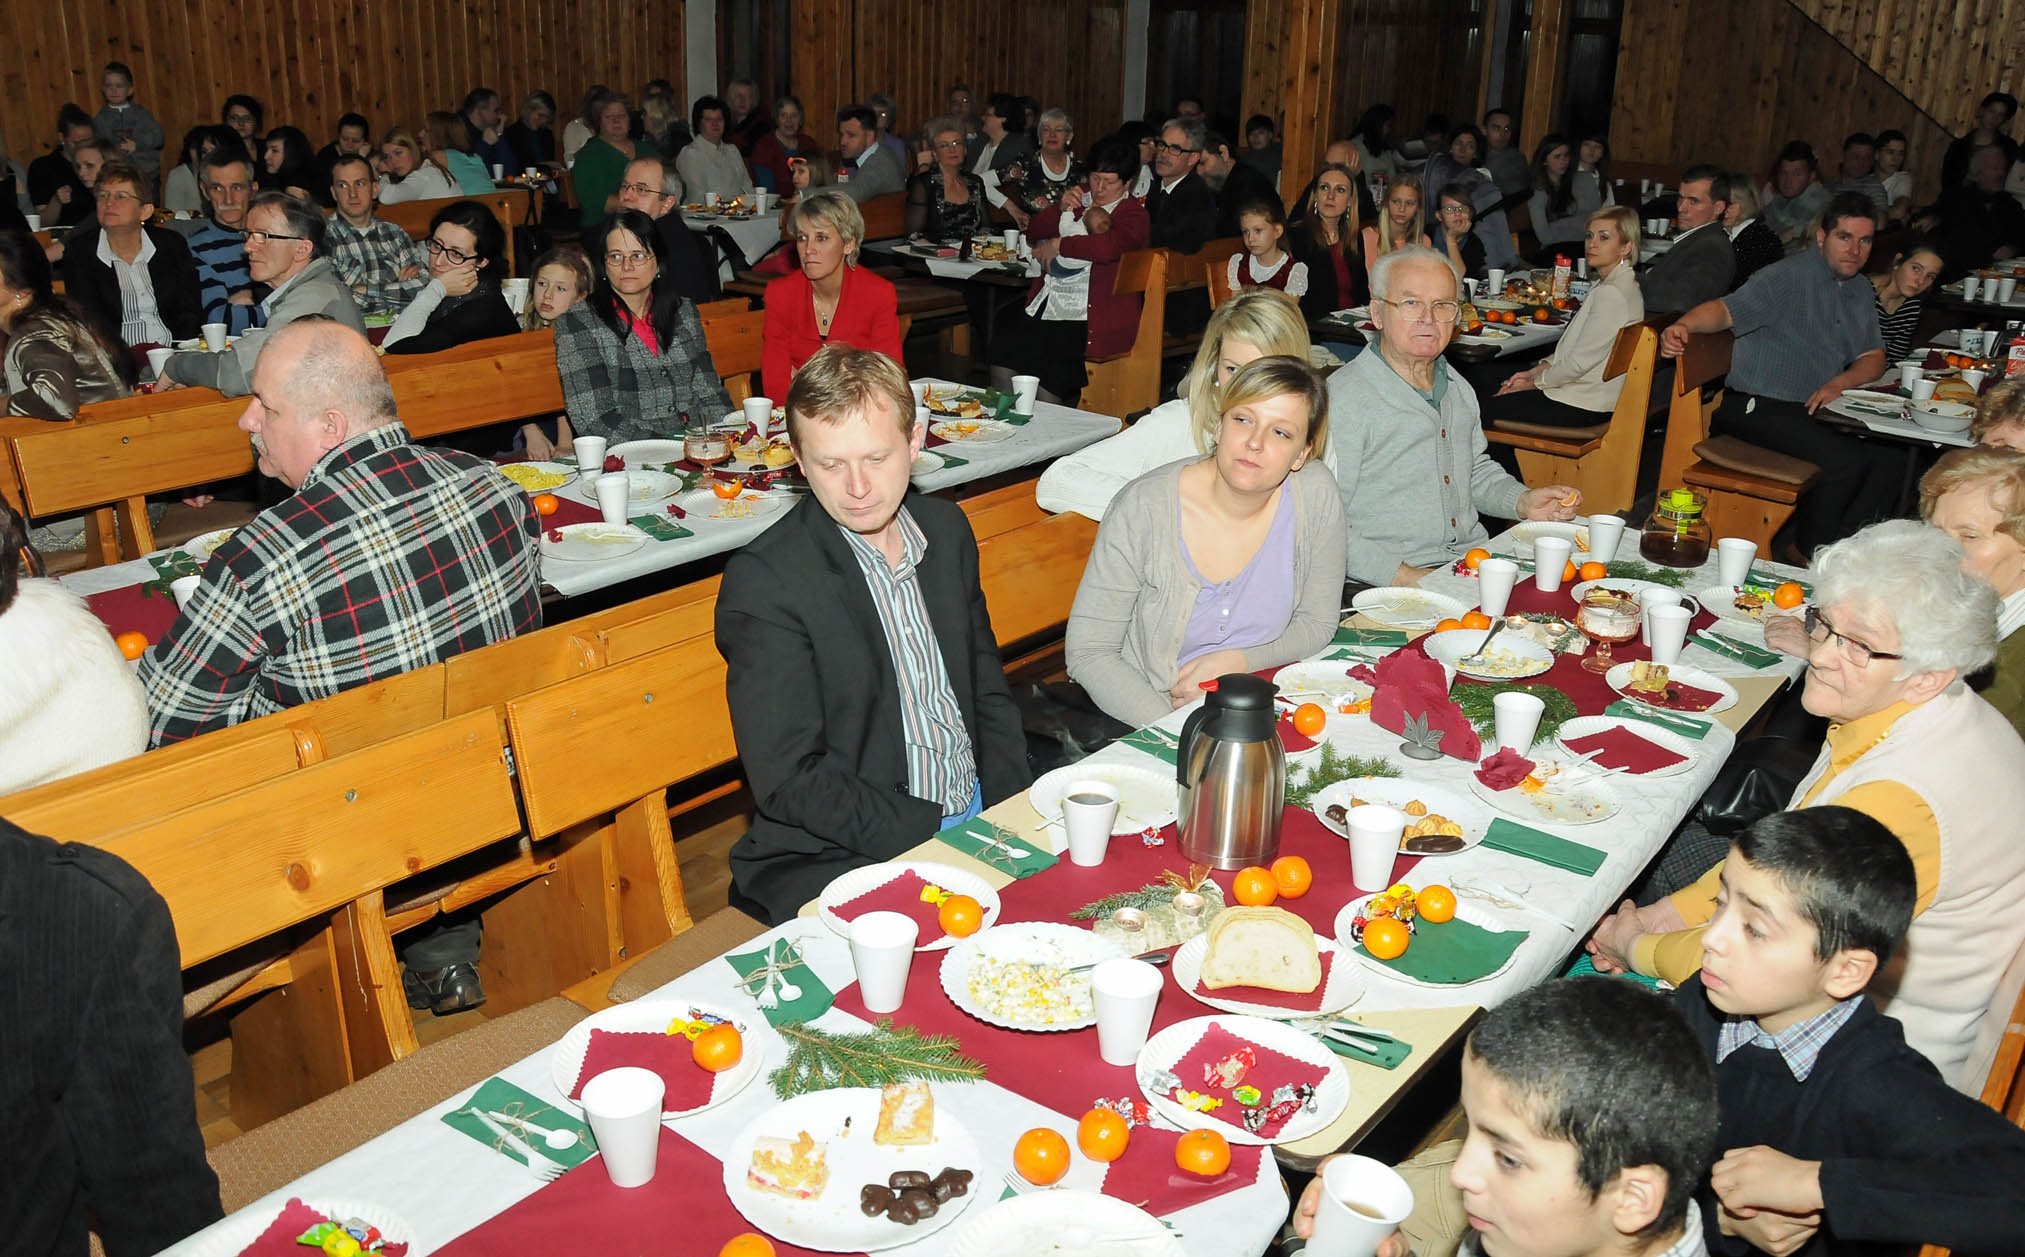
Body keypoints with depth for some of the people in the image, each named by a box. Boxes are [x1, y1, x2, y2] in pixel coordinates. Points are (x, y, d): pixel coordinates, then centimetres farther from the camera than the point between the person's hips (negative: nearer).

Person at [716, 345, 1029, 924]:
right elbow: (788, 783, -16)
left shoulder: (947, 528, 6)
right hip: (839, 860, -6)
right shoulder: (763, 582, -15)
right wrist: (935, 842, -21)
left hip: (980, 814, 7)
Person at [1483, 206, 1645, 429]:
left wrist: (1537, 381, -7)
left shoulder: (1611, 293, -24)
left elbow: (1578, 362, -23)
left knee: (1490, 410, -4)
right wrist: (1537, 370, 6)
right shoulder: (1606, 285, 10)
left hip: (1584, 408, -11)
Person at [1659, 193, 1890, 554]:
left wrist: (1840, 382, -6)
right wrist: (1683, 325, -43)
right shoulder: (1788, 277, -7)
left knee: (1884, 471, -14)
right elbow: (1726, 309, -21)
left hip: (1813, 412, 8)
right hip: (1756, 408, -8)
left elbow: (1873, 357, 17)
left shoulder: (1862, 290, 18)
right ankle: (1806, 555, -9)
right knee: (1847, 460, -27)